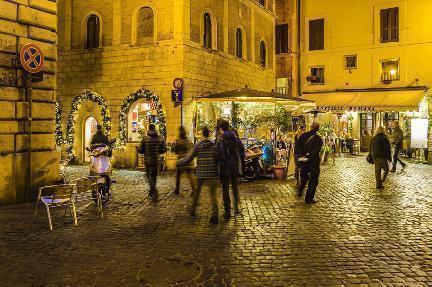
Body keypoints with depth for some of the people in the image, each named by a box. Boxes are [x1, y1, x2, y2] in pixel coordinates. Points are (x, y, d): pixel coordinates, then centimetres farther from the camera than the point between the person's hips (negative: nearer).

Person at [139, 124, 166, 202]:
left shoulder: (145, 138, -10)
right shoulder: (160, 138, -3)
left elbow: (140, 150, -7)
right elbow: (164, 150, -1)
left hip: (148, 161, -3)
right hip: (157, 160, 3)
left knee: (149, 176, 7)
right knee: (154, 176, 17)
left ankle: (154, 190, -17)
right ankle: (152, 192, 28)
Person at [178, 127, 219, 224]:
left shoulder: (197, 146, -5)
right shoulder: (214, 146, -4)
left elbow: (190, 158, -4)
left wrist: (179, 163, 9)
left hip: (200, 173, 1)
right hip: (211, 173, -1)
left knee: (197, 191, 21)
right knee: (212, 194, 3)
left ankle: (193, 209, 36)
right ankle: (215, 214, -7)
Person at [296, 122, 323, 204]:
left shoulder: (303, 136, -1)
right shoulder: (318, 139, -12)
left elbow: (298, 146, -7)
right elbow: (317, 150, -22)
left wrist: (302, 156, -9)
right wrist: (309, 156, -20)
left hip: (303, 161, 4)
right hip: (314, 161, -4)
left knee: (304, 176, 28)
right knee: (313, 180, 6)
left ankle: (300, 191, 36)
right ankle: (309, 199, 7)